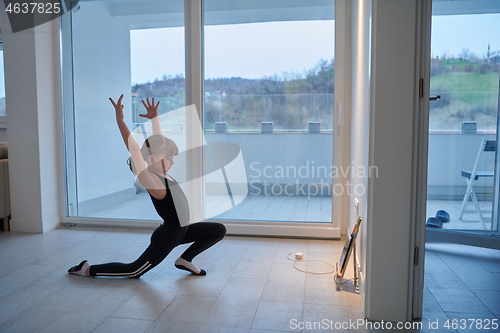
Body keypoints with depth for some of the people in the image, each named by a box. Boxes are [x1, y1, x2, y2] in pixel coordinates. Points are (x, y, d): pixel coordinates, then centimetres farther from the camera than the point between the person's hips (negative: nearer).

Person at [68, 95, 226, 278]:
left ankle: (185, 260, 16)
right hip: (167, 234, -9)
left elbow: (158, 142, 9)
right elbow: (134, 150, -32)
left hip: (180, 230, 9)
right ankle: (87, 269, 18)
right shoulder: (151, 180, -23)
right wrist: (120, 120, -36)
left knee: (219, 230, 8)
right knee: (135, 271, 3)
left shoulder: (160, 174, 1)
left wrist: (154, 117, 16)